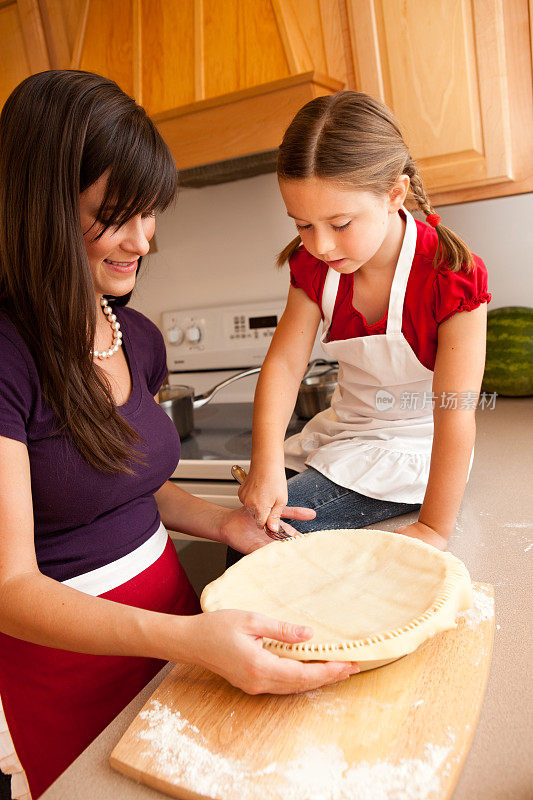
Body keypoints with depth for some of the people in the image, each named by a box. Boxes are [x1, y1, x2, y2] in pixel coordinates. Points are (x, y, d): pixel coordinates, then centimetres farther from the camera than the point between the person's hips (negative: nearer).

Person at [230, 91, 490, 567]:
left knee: (280, 528, -18)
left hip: (410, 450, -5)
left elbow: (455, 413, -24)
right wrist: (266, 464, -28)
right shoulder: (314, 266, -8)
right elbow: (284, 363, -14)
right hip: (341, 433, 6)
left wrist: (434, 529, -21)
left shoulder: (451, 276, -24)